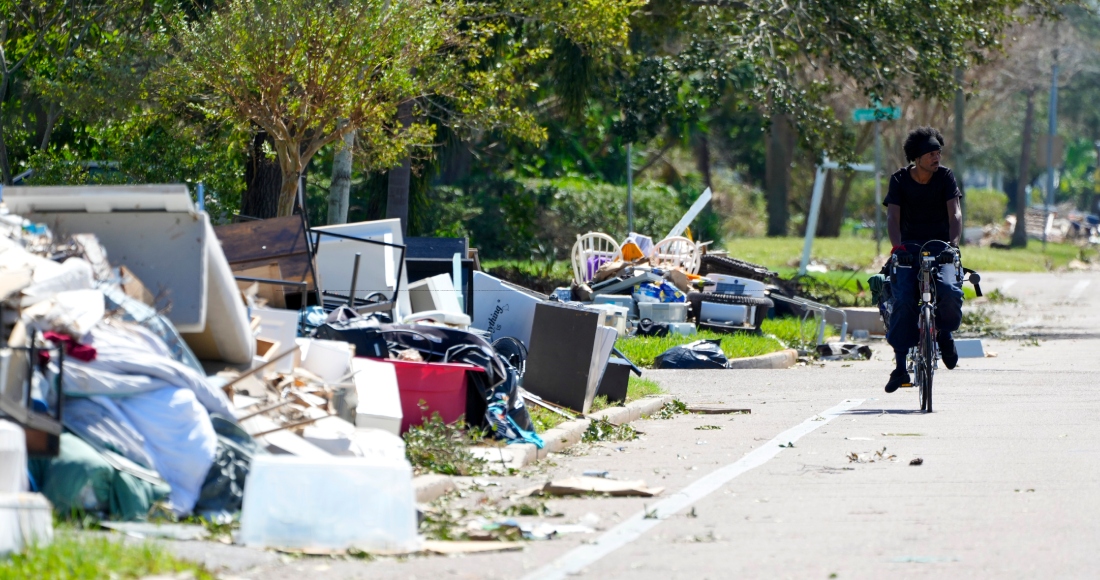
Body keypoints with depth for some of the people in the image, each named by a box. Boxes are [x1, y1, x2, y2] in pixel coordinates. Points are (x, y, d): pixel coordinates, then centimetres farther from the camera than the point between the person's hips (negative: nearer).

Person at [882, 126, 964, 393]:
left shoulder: (945, 177, 0)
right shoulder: (899, 180, -1)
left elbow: (955, 213, -9)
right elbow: (893, 216, -8)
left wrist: (953, 242, -26)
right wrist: (897, 245, -25)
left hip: (940, 246, 0)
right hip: (909, 248, 0)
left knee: (950, 291, -25)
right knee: (903, 300, -19)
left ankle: (945, 333, 9)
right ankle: (900, 365, -13)